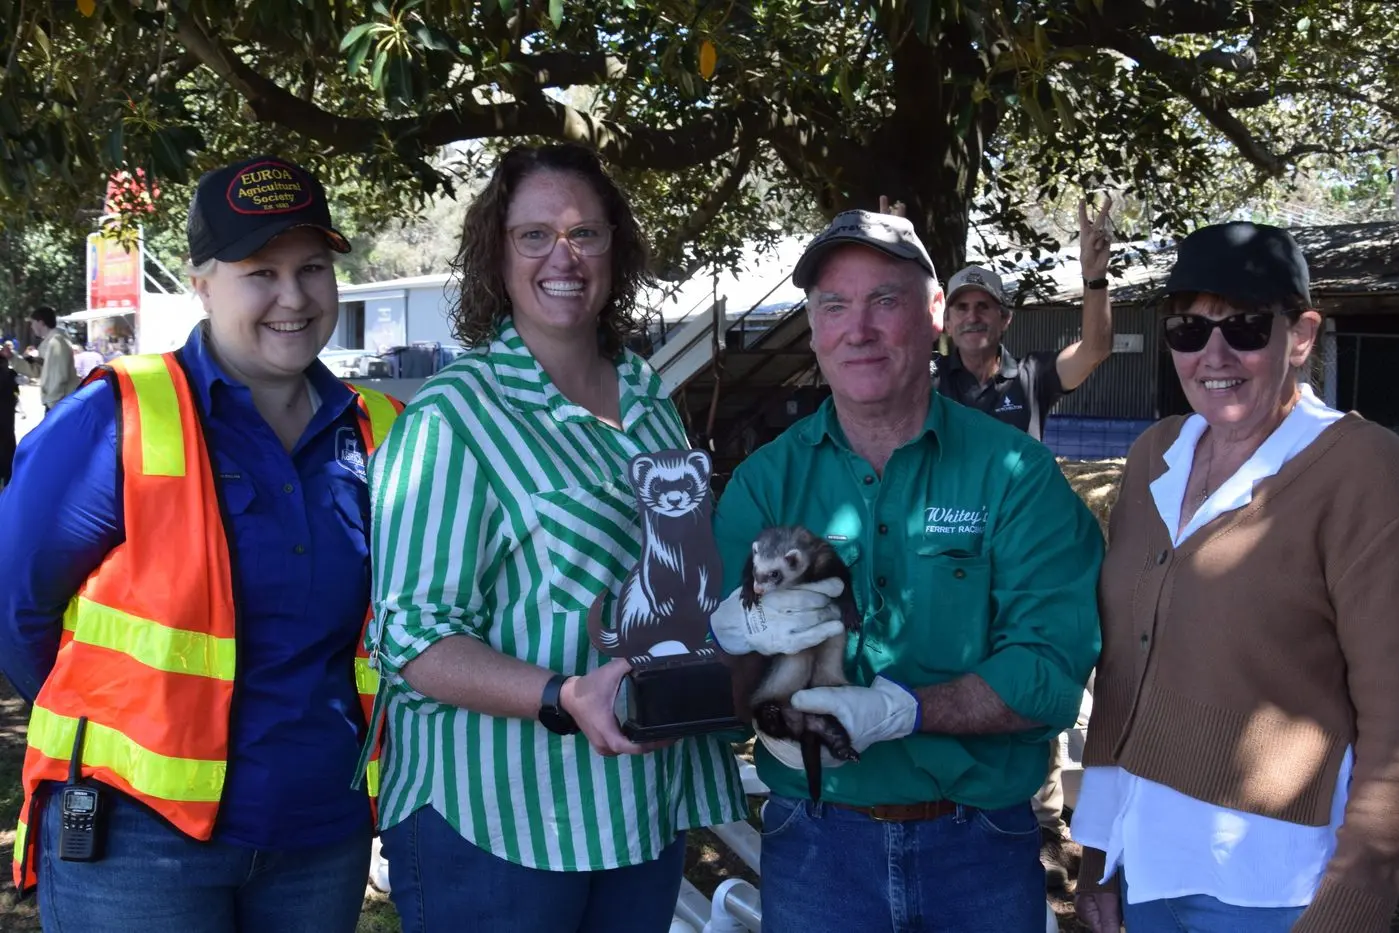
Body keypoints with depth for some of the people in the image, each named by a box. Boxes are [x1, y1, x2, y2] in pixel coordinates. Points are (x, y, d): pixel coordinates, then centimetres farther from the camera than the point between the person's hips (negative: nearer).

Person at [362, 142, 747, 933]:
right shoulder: (453, 417, -12)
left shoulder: (652, 402, 8)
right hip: (492, 822, -6)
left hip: (648, 804, 6)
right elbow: (412, 636, -17)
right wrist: (567, 699, -29)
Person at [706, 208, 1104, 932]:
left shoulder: (1016, 473, -7)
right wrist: (742, 635, -27)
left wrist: (900, 710, -27)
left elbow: (1052, 671, -15)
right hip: (815, 842, 1)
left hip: (984, 843, -1)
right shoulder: (765, 482, -1)